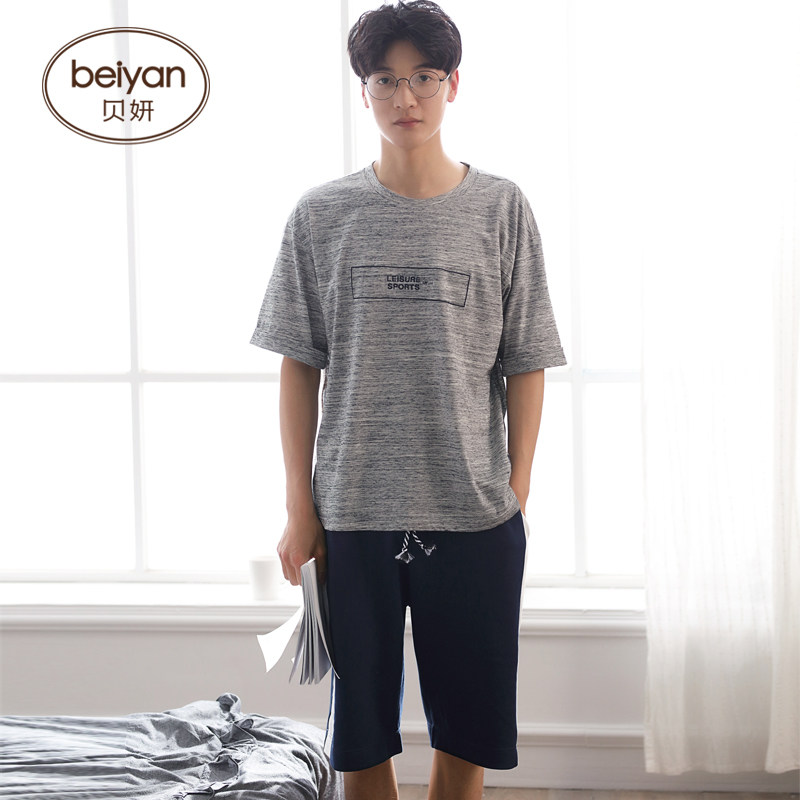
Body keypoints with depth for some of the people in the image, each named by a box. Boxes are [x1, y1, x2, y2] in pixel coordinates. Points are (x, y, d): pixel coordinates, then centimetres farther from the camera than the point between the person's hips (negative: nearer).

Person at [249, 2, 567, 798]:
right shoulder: (322, 214, 2)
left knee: (465, 732, 10)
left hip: (476, 519, 0)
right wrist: (299, 509, 0)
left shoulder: (501, 209, 1)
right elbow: (299, 366, 3)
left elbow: (525, 365, 3)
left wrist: (517, 493, 0)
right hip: (353, 514, 0)